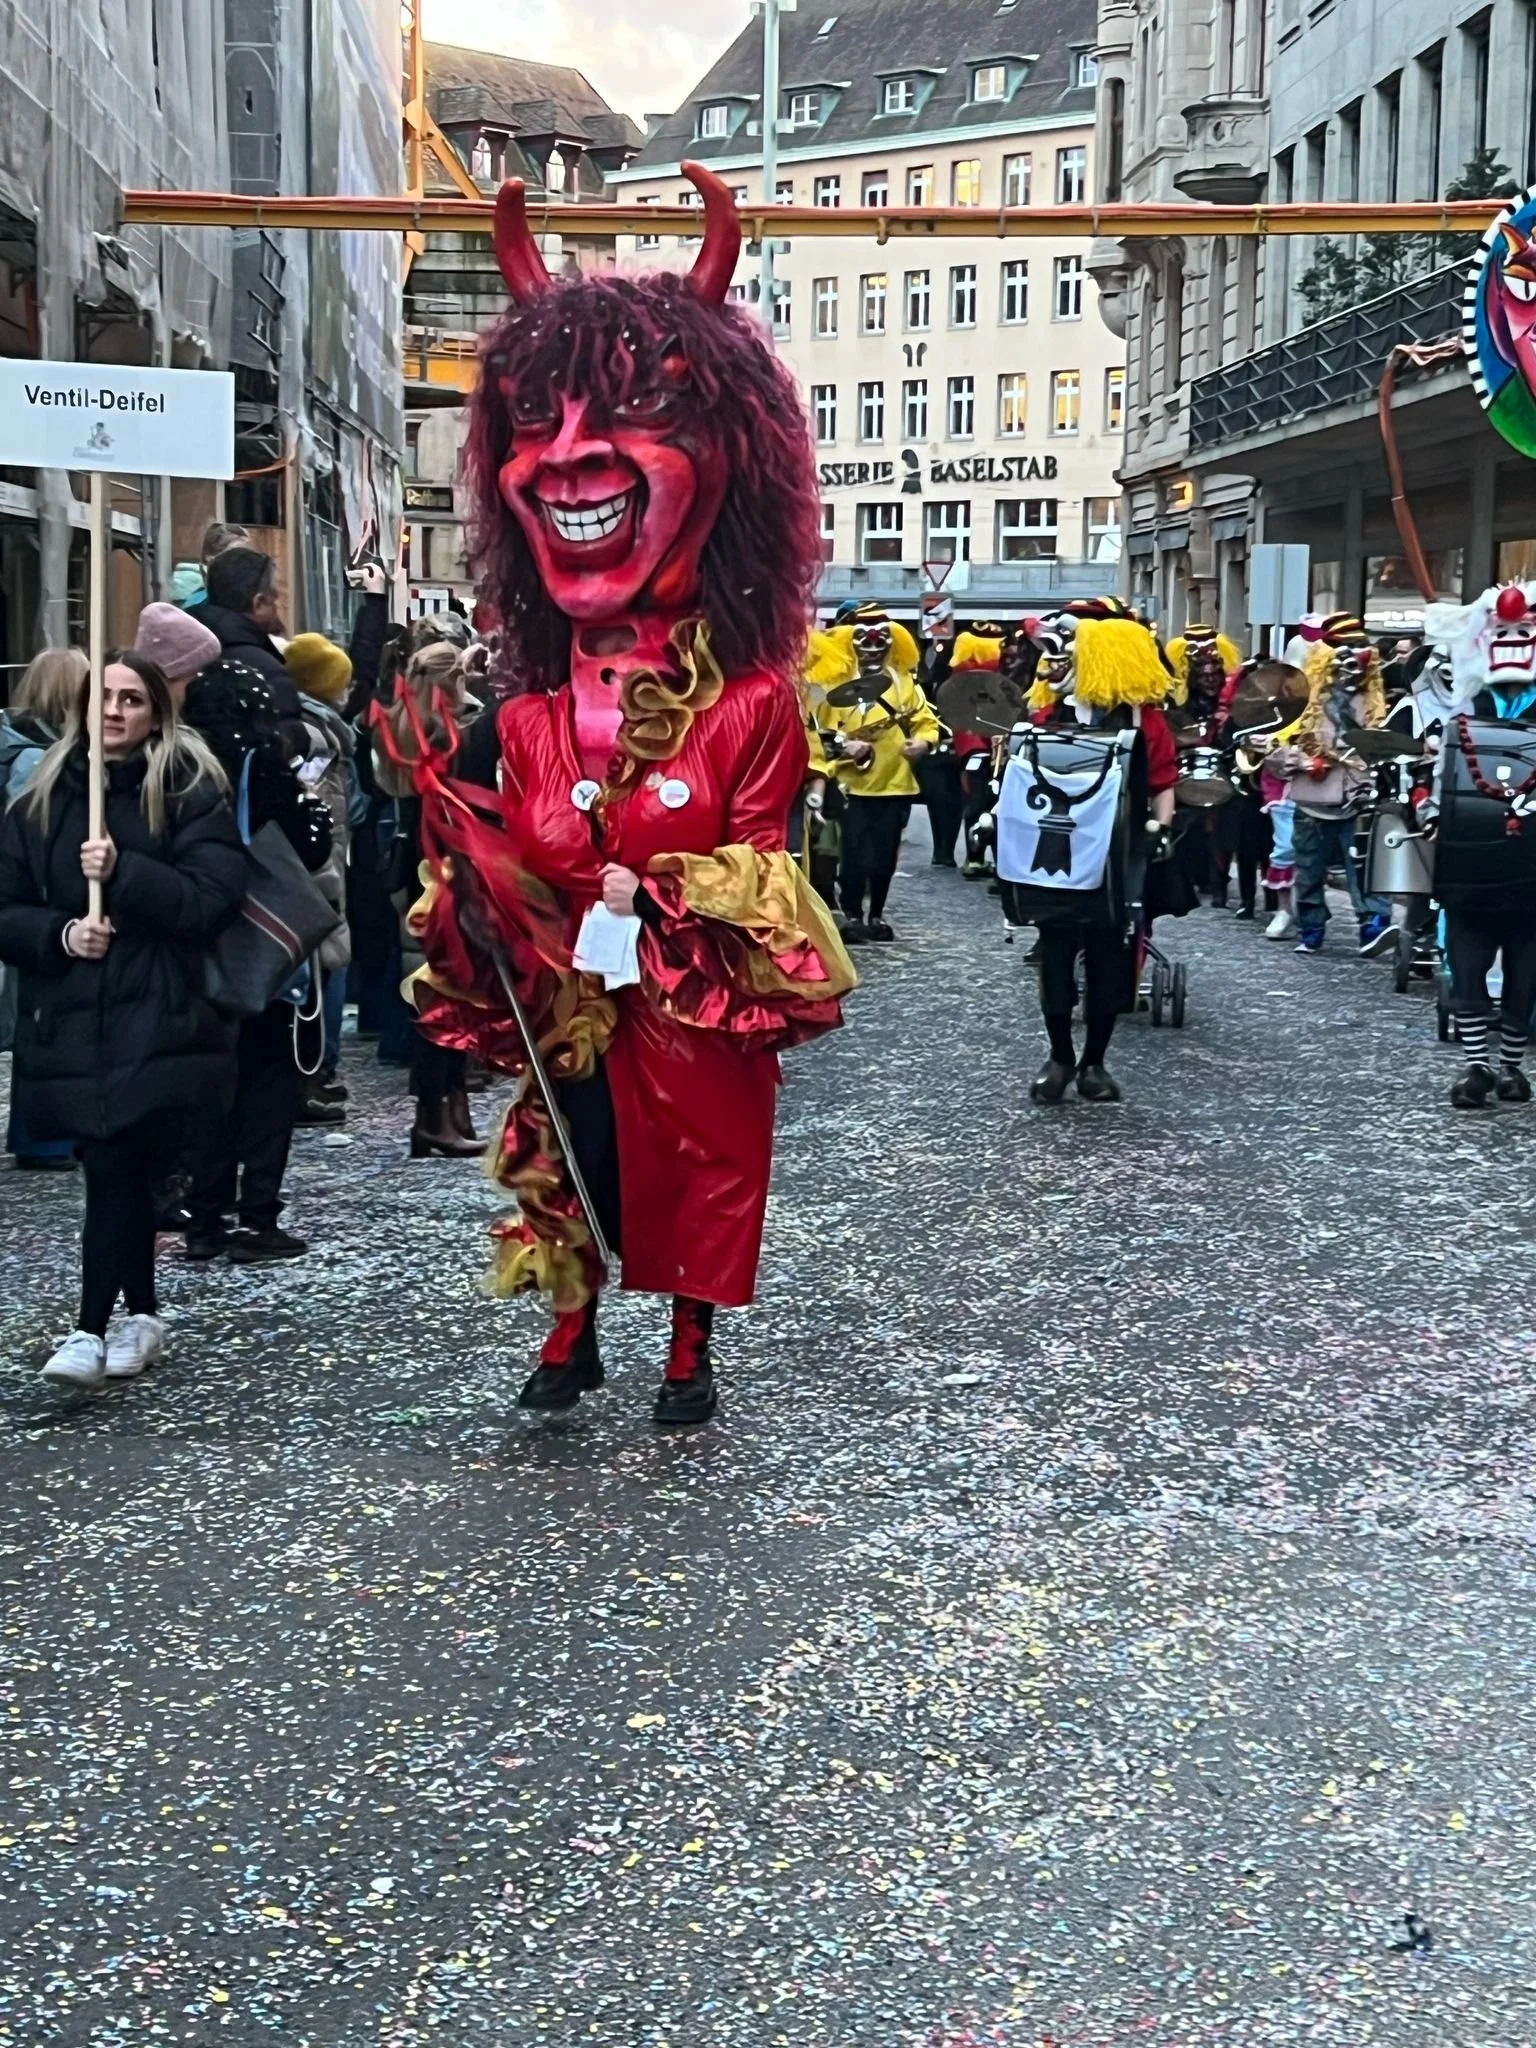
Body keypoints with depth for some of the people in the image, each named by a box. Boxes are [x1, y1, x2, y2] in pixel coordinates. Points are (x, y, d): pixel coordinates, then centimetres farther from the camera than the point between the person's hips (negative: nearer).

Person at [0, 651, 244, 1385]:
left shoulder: (189, 793, 0)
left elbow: (213, 898, -10)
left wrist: (124, 872, -20)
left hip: (154, 1021, -3)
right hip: (69, 1022, 3)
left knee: (115, 1168, -11)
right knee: (123, 1170, 8)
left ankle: (93, 1327, -5)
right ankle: (141, 1315, 23)